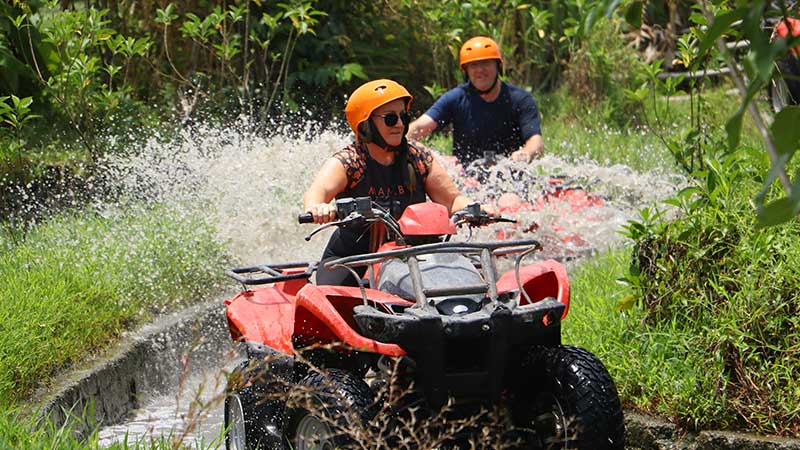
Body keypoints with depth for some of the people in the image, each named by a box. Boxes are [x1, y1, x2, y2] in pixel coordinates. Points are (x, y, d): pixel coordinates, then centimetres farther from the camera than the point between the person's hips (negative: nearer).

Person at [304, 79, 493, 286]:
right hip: (350, 259, -3)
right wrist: (316, 208, -54)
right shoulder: (346, 162, -11)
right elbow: (318, 190, -29)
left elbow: (451, 199, 2)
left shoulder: (419, 158, 2)